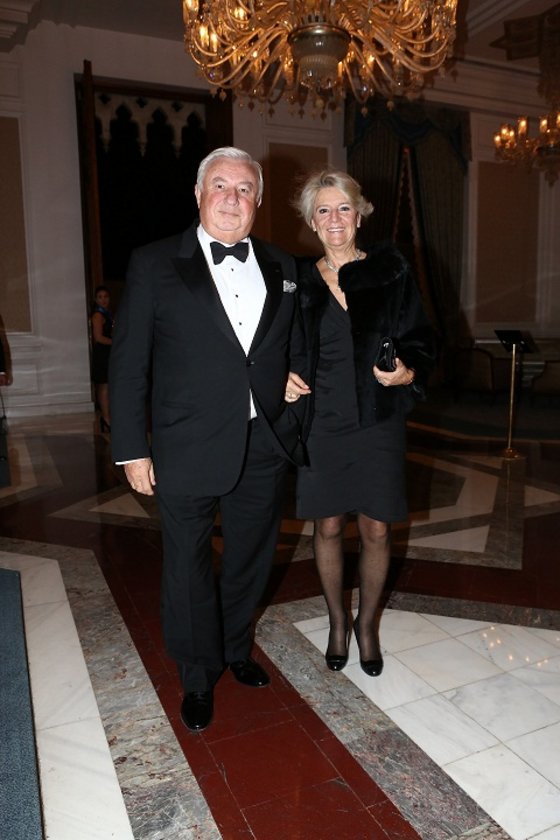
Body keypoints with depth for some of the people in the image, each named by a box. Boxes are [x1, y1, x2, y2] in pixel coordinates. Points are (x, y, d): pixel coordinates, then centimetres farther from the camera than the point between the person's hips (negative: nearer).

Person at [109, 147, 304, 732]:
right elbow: (128, 365, -5)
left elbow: (297, 354, 11)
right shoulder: (154, 265, -4)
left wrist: (298, 427, 3)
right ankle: (198, 678, 36)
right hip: (188, 452, -3)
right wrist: (132, 450, -7)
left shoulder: (282, 268, 7)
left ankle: (235, 649, 47)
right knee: (188, 570, 12)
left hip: (264, 448, 4)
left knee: (250, 560, 20)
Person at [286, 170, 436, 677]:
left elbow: (421, 339, 1)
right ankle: (337, 621, 34)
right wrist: (284, 379, -7)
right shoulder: (300, 281, 4)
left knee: (376, 531, 8)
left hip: (378, 423, -1)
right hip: (321, 424, 1)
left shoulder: (390, 271, 0)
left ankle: (368, 624, 32)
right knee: (328, 527, 11)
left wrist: (408, 372, -18)